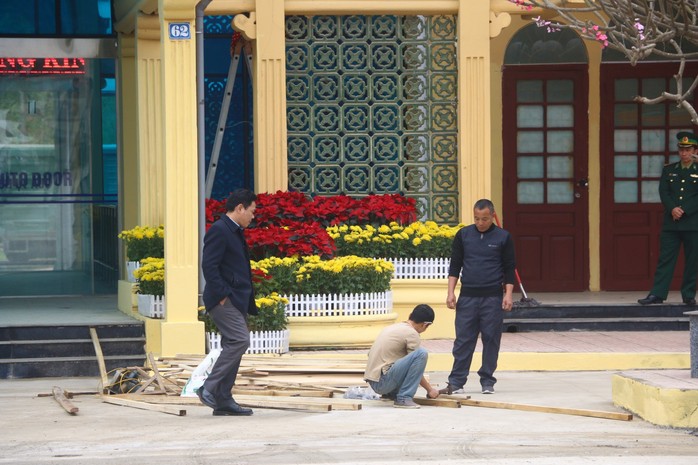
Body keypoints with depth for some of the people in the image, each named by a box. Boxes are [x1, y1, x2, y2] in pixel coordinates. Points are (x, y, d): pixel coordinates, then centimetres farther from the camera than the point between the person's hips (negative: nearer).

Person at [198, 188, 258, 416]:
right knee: (239, 340, -18)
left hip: (237, 300, 10)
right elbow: (209, 266, -19)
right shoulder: (219, 230, -11)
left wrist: (249, 303, 17)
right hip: (224, 300, -10)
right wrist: (222, 295, -21)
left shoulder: (235, 232, 20)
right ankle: (209, 387, -14)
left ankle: (223, 400, 11)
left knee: (233, 346, 8)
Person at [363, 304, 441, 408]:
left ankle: (392, 393, 15)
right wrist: (430, 389, 8)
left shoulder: (394, 327, 18)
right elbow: (417, 366, -5)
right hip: (382, 382, -9)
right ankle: (404, 398, -15)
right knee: (421, 353, -16)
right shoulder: (412, 334, -8)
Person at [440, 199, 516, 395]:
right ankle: (456, 382, 1)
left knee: (491, 340, 3)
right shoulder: (463, 235, 5)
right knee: (463, 339, -1)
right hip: (467, 296, 1)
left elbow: (510, 269, 4)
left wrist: (508, 295, -6)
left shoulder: (503, 237, 1)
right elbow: (455, 265, 8)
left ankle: (487, 381, 12)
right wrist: (451, 292, -1)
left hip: (492, 297, -1)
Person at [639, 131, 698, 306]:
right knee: (665, 258, -2)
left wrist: (683, 210, -15)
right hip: (670, 223, 2)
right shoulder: (668, 170, 13)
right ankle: (657, 294, -3)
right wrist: (673, 209, -14)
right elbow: (663, 192, 3)